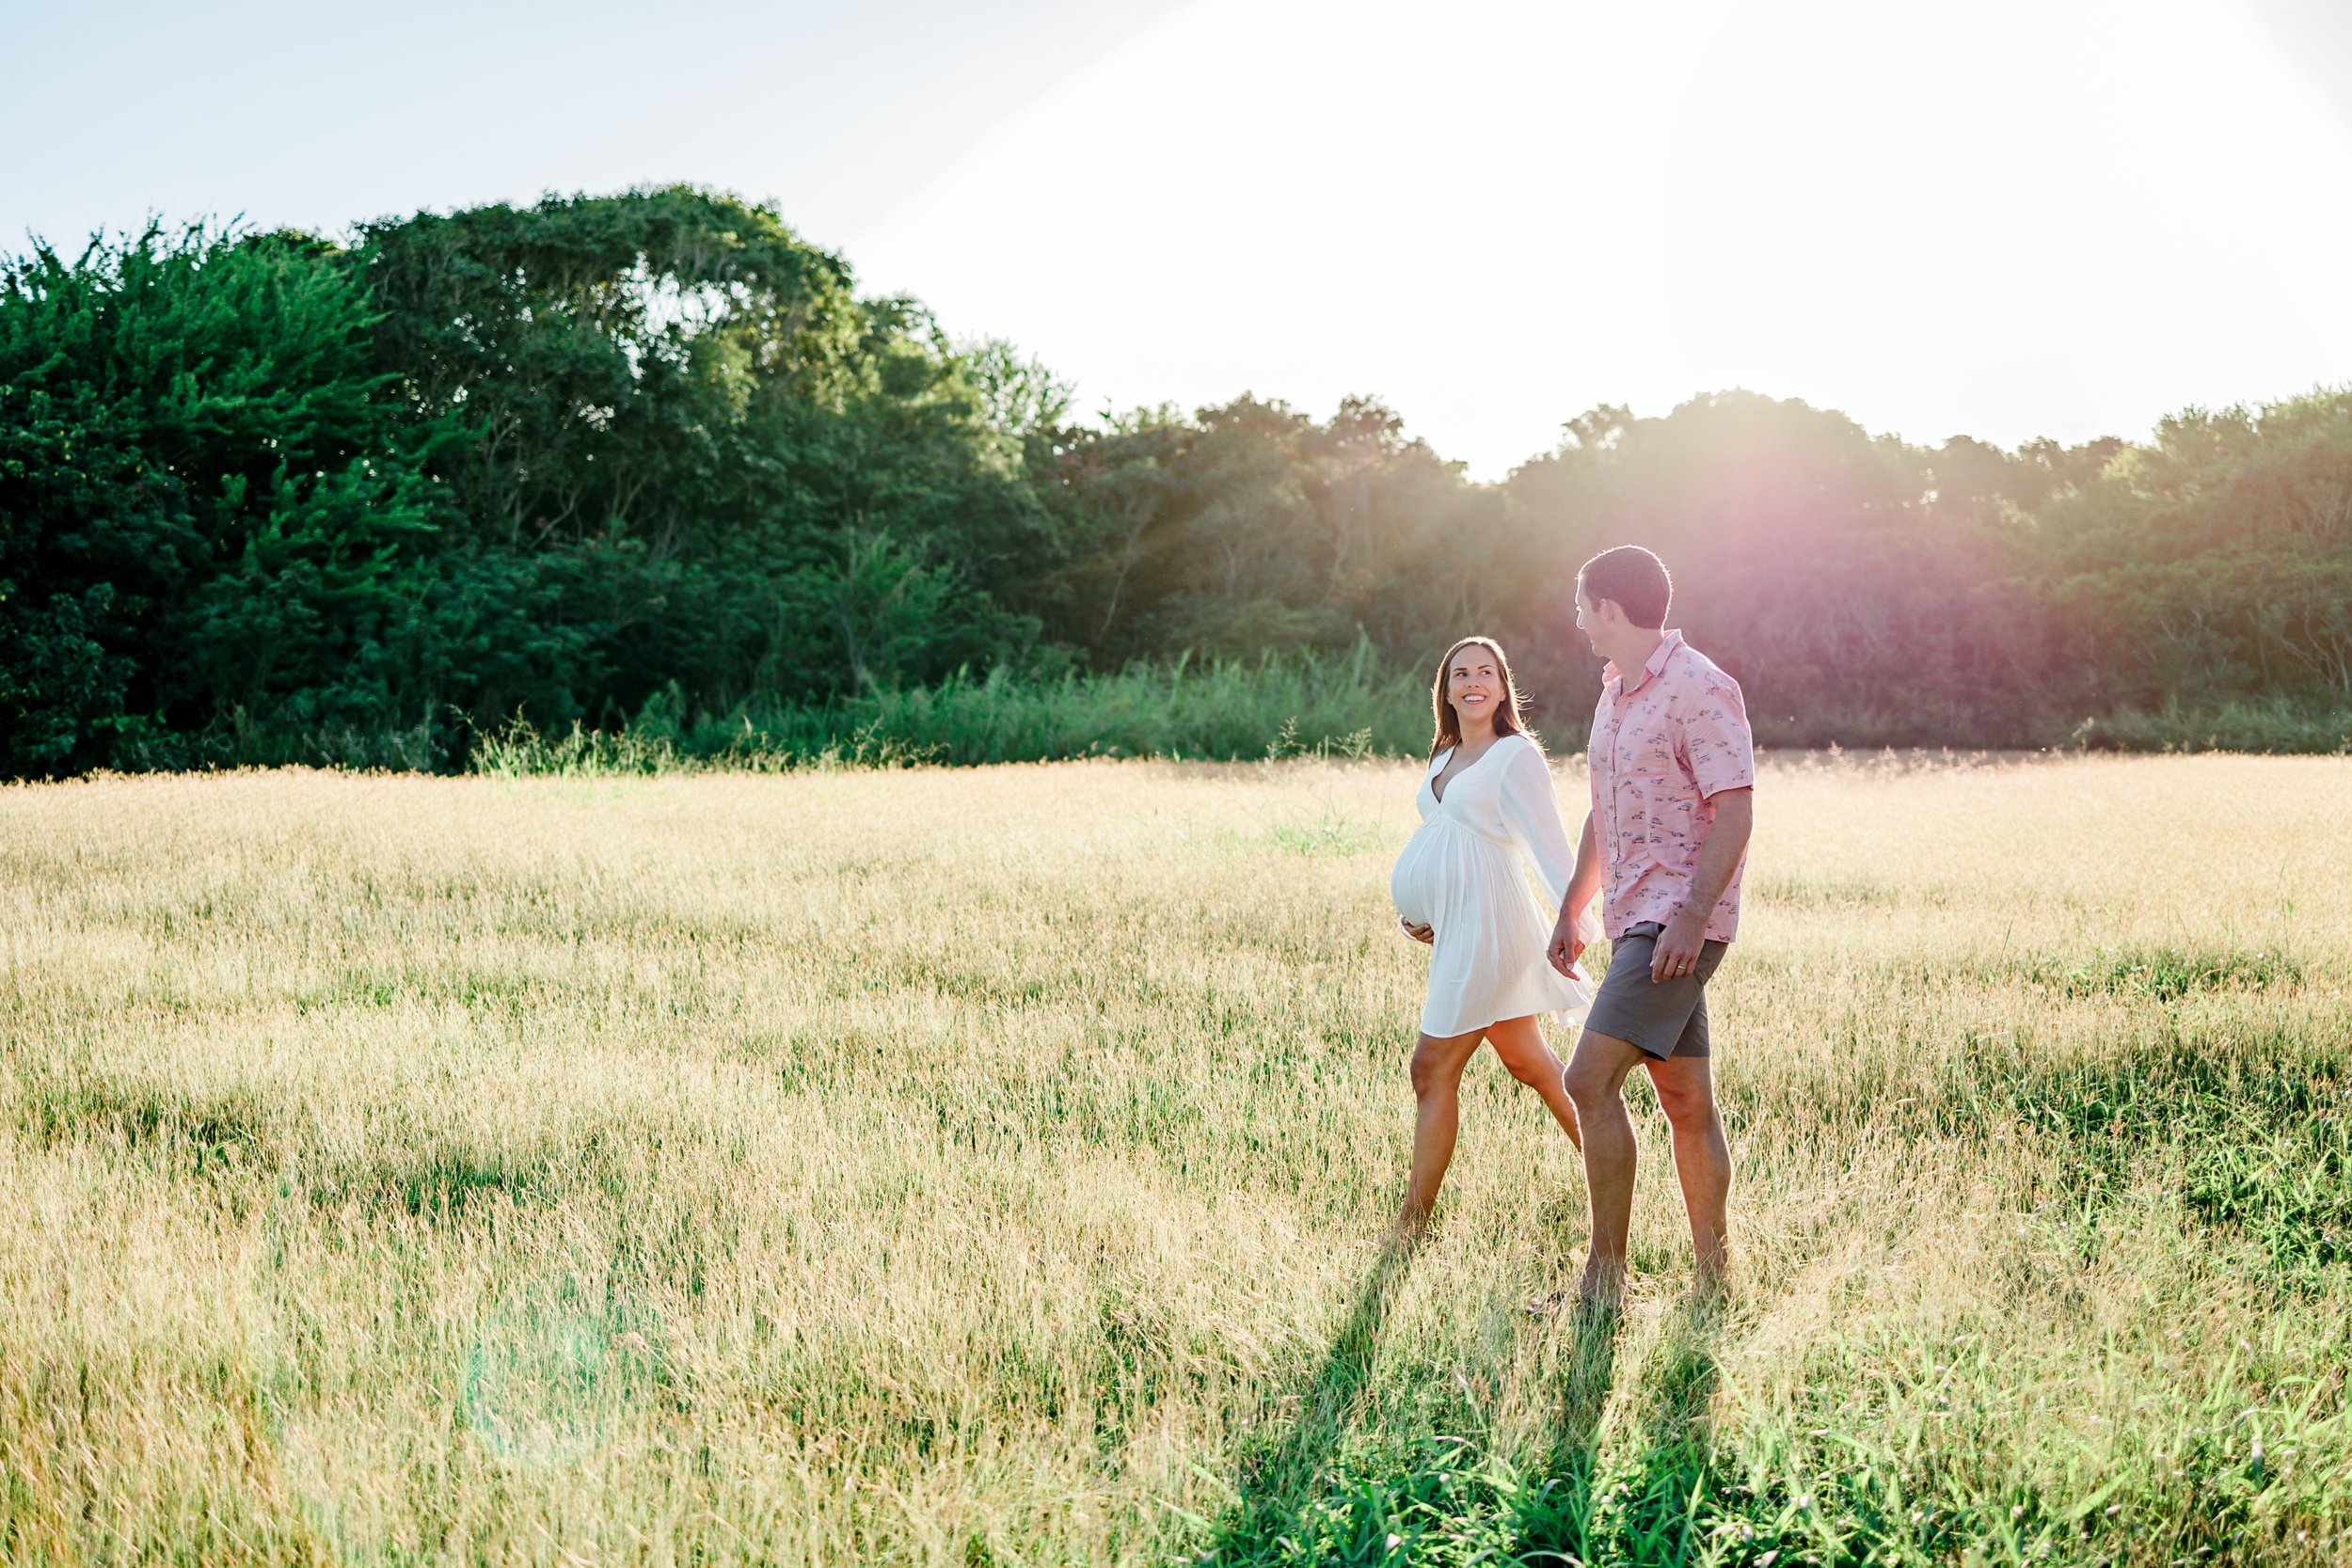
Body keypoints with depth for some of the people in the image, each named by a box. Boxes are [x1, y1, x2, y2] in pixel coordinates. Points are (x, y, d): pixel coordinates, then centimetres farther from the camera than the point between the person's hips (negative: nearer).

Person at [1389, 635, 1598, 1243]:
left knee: (1432, 1069, -6)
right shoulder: (1444, 760, 16)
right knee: (1529, 1061, 13)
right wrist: (1416, 912, 11)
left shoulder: (1516, 755, -7)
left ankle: (1412, 1221, 1)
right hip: (1455, 930, 8)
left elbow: (1550, 847, -15)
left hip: (1487, 926, -8)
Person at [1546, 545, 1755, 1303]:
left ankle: (1605, 1276, -11)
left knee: (1589, 1080, -16)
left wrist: (1692, 916, -25)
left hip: (1680, 921, -9)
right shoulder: (1616, 694, 17)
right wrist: (1570, 913, 25)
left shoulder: (1700, 689, -12)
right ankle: (1714, 1280, 15)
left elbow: (1734, 814, -17)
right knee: (1687, 1104, 10)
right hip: (1634, 921, 9)